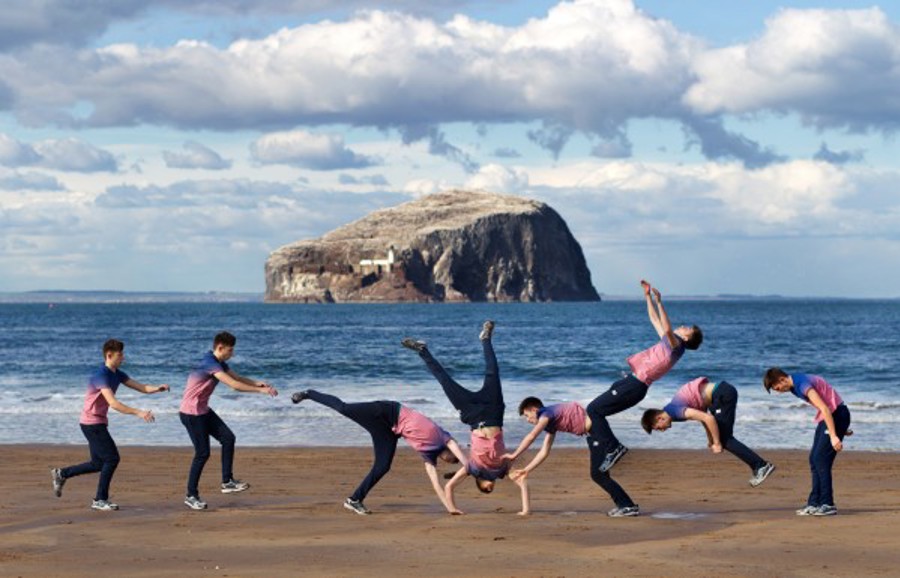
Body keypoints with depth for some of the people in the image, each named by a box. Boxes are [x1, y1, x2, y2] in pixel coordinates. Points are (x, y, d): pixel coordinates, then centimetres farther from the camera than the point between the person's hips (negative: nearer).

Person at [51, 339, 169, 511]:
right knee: (112, 458, -9)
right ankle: (100, 500, 1)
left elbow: (141, 387, 5)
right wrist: (138, 412, -36)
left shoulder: (117, 374, 7)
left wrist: (157, 388, -16)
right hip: (92, 423, -9)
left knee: (99, 463, 13)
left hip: (99, 423, 9)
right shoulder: (101, 376, -21)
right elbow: (113, 403, -31)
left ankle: (61, 474, 25)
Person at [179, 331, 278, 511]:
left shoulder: (219, 363, 6)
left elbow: (238, 378, 11)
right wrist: (260, 390, -25)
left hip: (203, 411, 10)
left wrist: (258, 383, -8)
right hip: (191, 413, -9)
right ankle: (191, 496, 3)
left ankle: (227, 482, 7)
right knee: (202, 453, -6)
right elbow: (234, 385, -30)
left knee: (228, 438, 2)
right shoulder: (209, 364, -25)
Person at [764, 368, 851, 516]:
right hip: (828, 416, 10)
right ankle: (814, 503, 10)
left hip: (836, 415, -10)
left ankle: (828, 504, -10)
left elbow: (824, 409, -26)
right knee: (814, 459, 8)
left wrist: (833, 436, -29)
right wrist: (842, 427, 23)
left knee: (821, 460, -12)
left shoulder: (803, 384, -20)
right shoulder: (795, 386, 11)